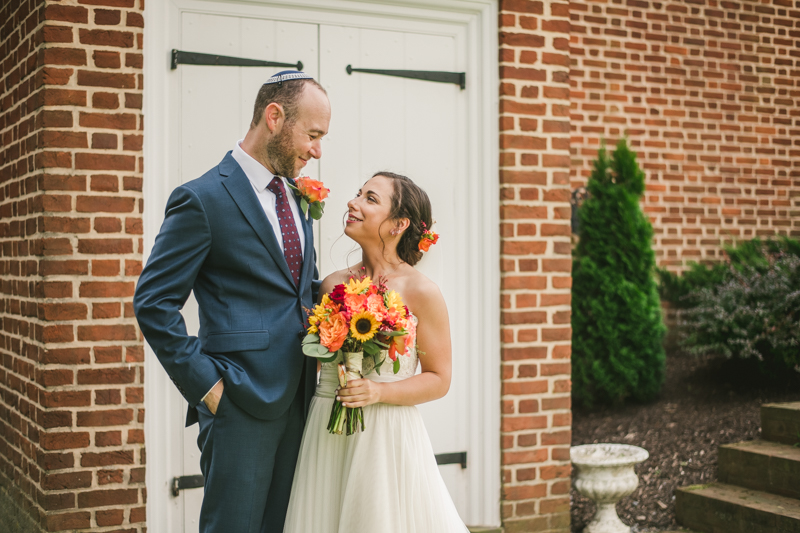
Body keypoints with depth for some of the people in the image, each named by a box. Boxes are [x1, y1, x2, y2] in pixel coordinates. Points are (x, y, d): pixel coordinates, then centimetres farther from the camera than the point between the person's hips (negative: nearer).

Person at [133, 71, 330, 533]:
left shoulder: (297, 198, 13)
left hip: (297, 402, 7)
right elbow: (154, 303, -13)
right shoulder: (204, 199, -11)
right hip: (241, 405, -7)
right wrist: (206, 384, -14)